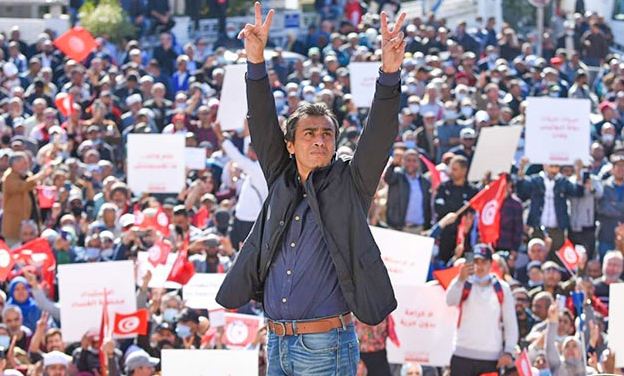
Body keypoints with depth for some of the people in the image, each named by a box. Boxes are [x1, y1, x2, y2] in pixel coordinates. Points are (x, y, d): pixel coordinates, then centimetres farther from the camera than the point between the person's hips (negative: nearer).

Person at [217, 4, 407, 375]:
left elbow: (379, 136, -8)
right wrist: (256, 61, -5)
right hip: (277, 343, 5)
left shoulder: (349, 185, 3)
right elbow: (263, 125, 7)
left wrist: (390, 72, -23)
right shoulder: (281, 184, 12)